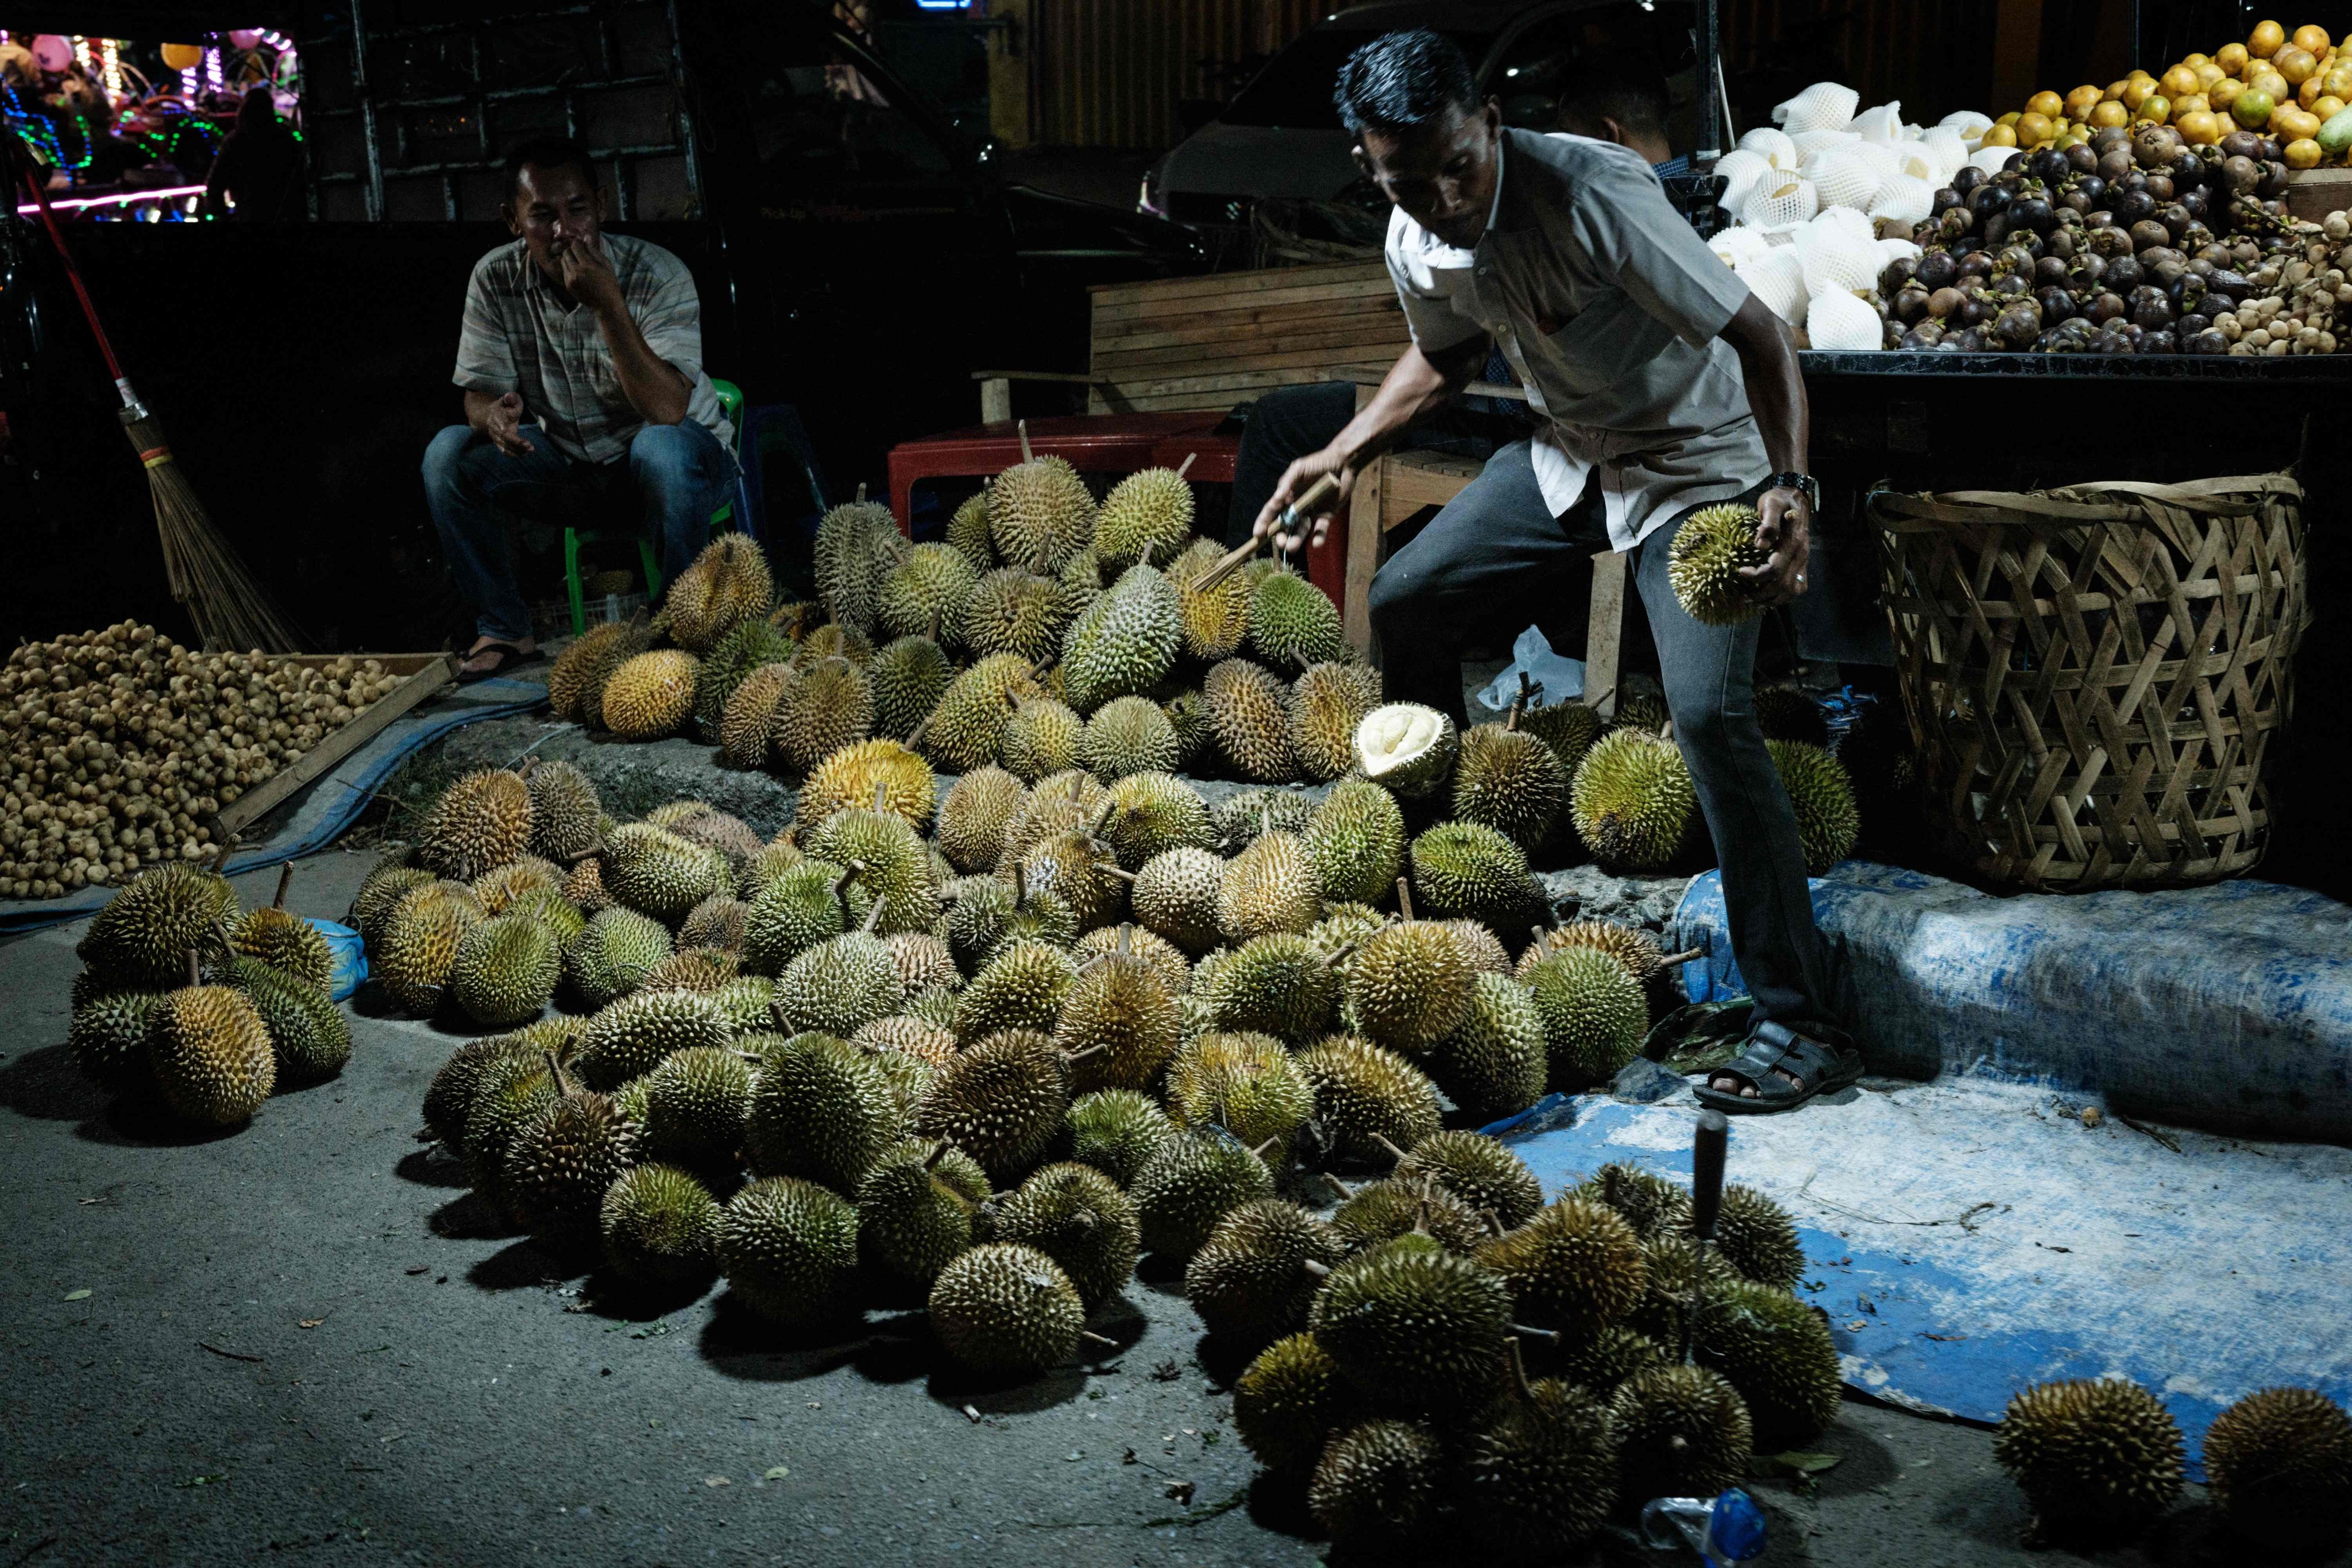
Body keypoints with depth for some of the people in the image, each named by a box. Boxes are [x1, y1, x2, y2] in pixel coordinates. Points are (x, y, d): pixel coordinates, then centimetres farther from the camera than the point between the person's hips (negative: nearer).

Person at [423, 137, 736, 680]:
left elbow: (667, 410, -32)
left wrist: (607, 305, -39)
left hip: (685, 458, -4)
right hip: (567, 462, 4)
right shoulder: (496, 279, -9)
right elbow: (479, 395, -4)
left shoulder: (657, 275, -22)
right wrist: (496, 416, -30)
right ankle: (504, 630, -4)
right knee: (448, 454, -17)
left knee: (662, 447, -39)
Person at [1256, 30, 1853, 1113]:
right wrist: (1346, 454, 8)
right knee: (1402, 605, 7)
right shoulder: (1416, 245, -8)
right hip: (1568, 455, 8)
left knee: (1709, 711, -23)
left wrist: (1789, 487, -44)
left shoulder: (1591, 197, -31)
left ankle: (1799, 1025, -15)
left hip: (1696, 460, -7)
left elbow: (1761, 337, -30)